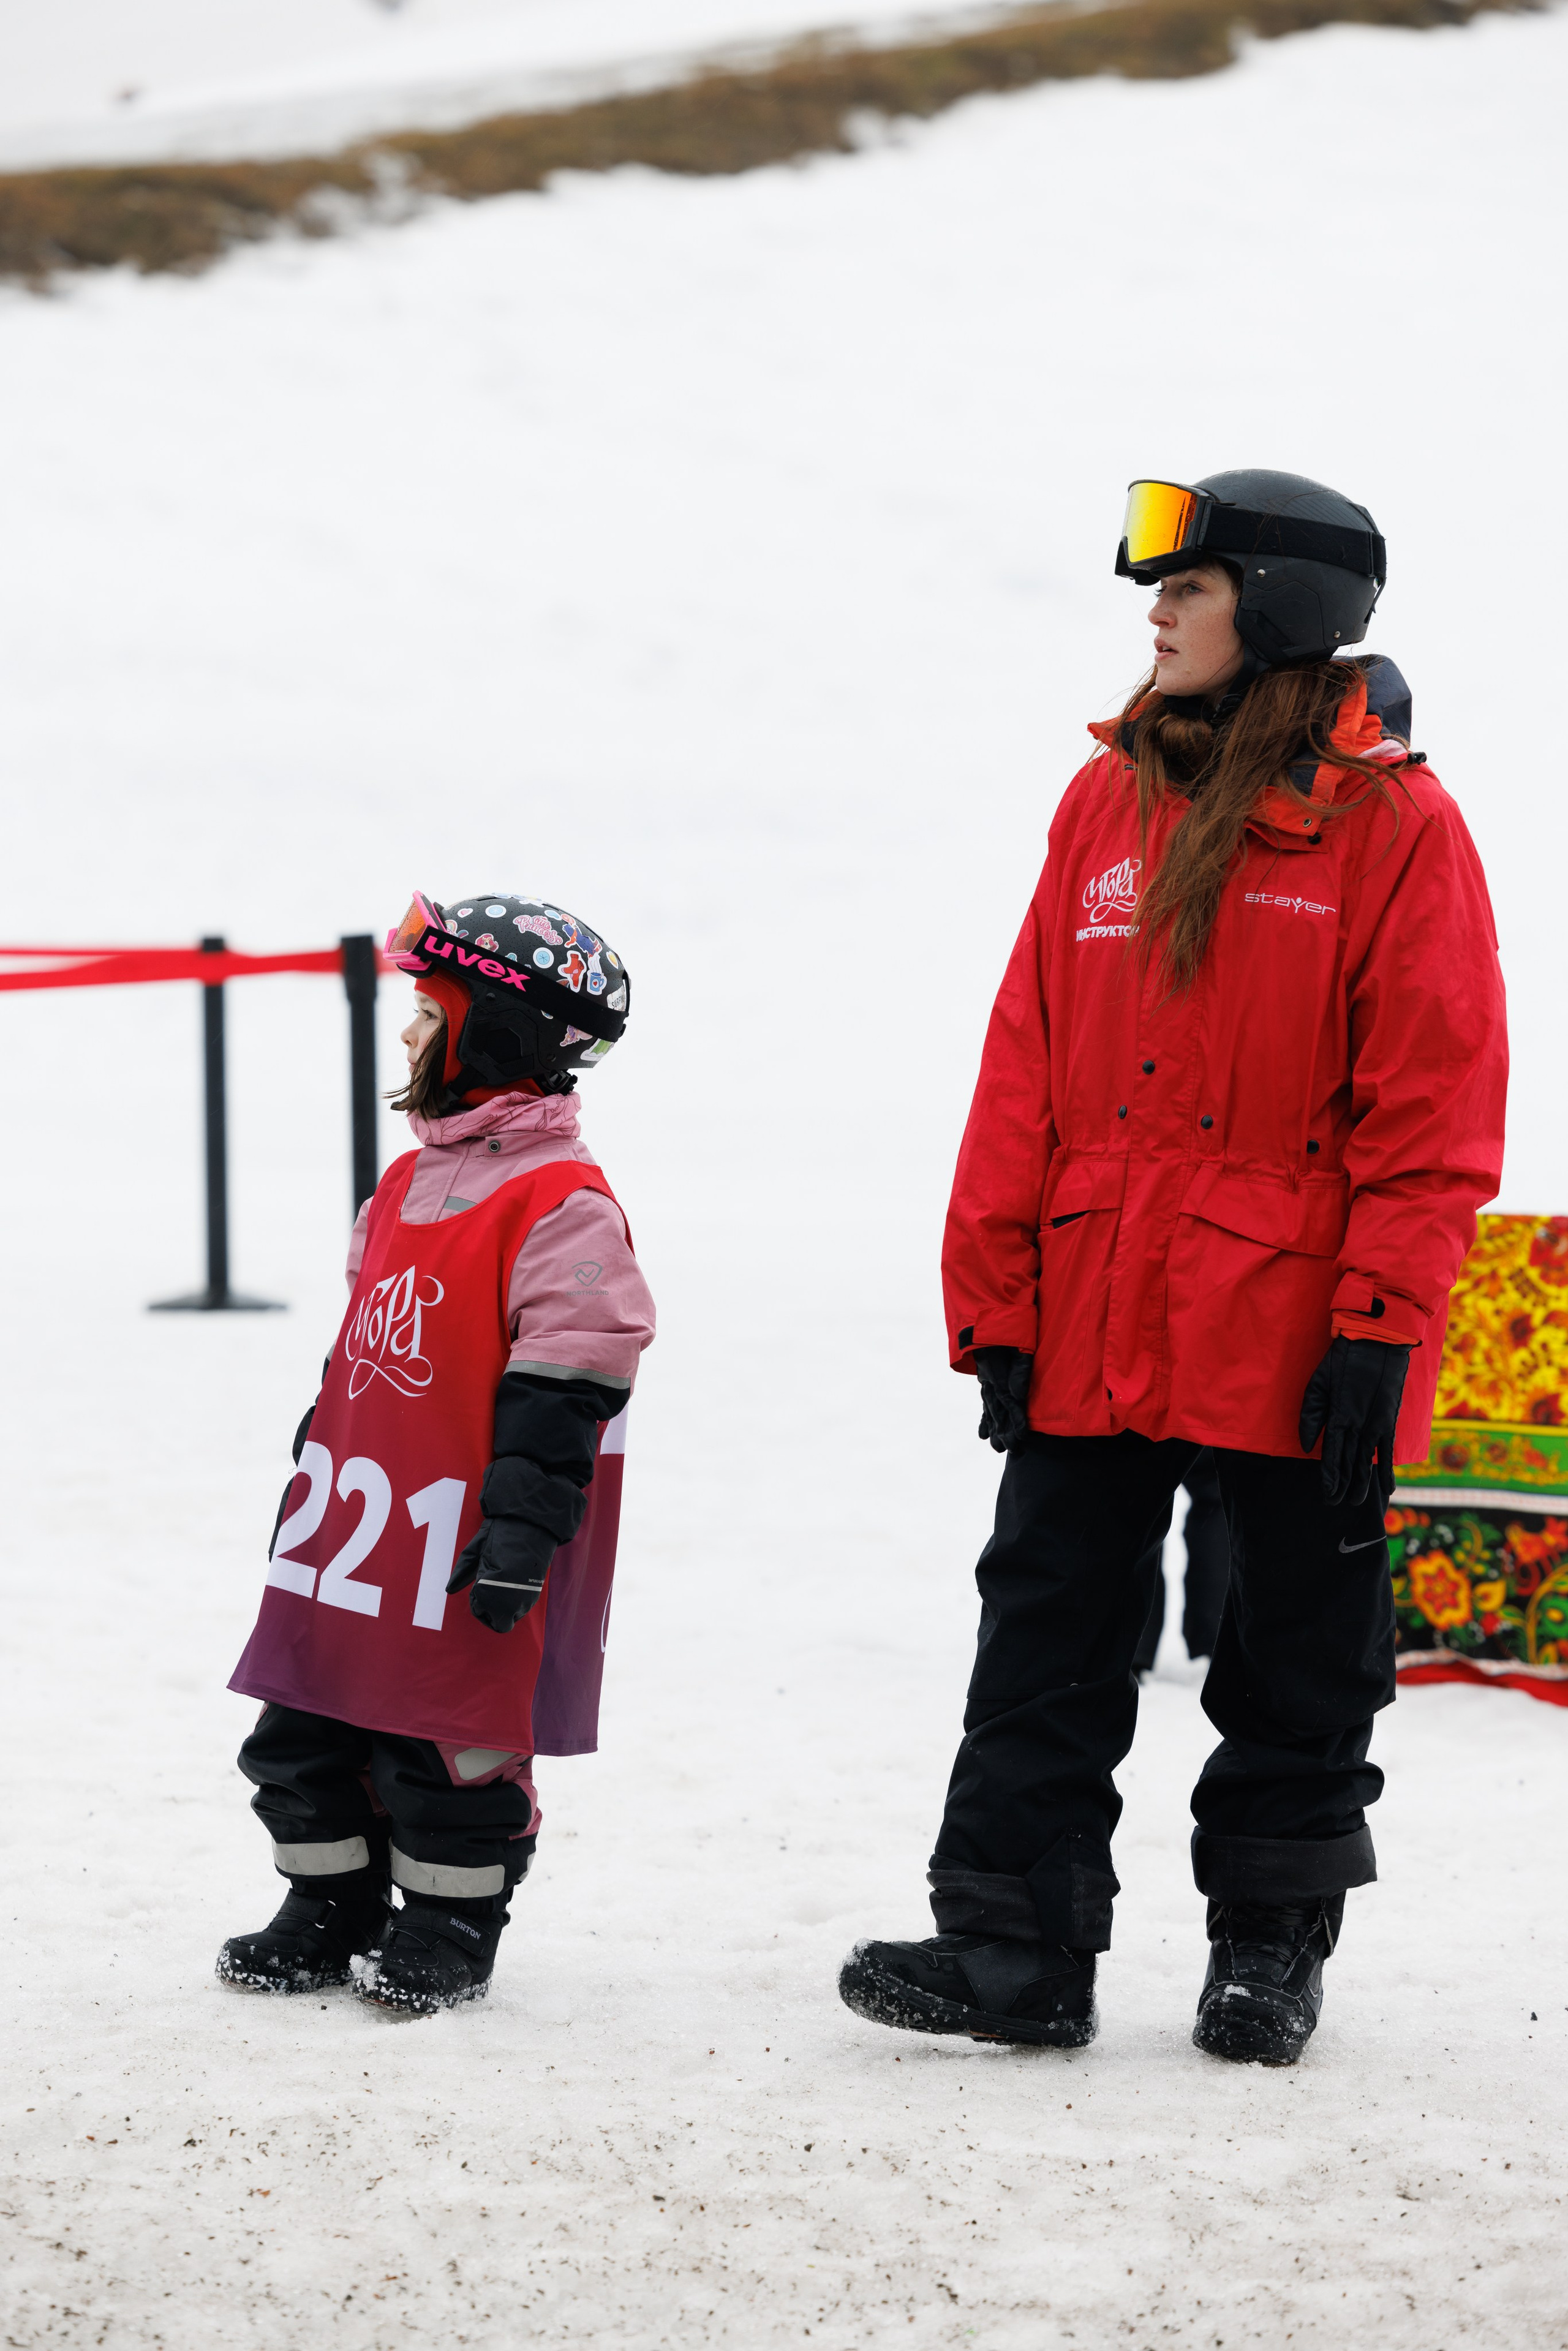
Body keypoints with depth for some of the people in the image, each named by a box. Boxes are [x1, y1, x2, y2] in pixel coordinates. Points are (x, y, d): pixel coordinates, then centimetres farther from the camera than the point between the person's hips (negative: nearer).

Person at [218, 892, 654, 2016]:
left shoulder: (562, 1203, -15)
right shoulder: (409, 1184, 13)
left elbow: (565, 1385, -19)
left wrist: (520, 1530, -22)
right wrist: (316, 1475, 24)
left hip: (462, 1539, -9)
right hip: (358, 1529, 9)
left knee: (454, 1736, 0)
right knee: (309, 1730, 12)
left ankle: (451, 1925, 15)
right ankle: (334, 1910, 24)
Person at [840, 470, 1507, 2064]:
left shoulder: (1394, 827, -6)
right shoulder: (1111, 802, 8)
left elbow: (1434, 1107, -8)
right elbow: (1027, 1065, 8)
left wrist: (1379, 1330, -15)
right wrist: (995, 1304, 4)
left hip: (1289, 1336, -4)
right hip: (1091, 1333, 4)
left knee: (1297, 1661, 8)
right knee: (1045, 1645, 3)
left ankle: (1268, 1951, 21)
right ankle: (1013, 1955, 6)